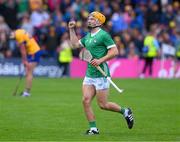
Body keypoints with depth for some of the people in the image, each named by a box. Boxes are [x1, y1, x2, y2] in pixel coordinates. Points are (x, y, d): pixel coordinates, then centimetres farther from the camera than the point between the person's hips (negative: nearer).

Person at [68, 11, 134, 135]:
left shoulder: (103, 35, -10)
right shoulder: (87, 36, 16)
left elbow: (114, 51, -15)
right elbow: (75, 44, 30)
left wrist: (100, 60, -22)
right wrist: (72, 29, 23)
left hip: (101, 75, -8)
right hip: (89, 74, 8)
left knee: (103, 105, -2)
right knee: (86, 100, -5)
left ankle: (125, 112, 21)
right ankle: (93, 128, 3)